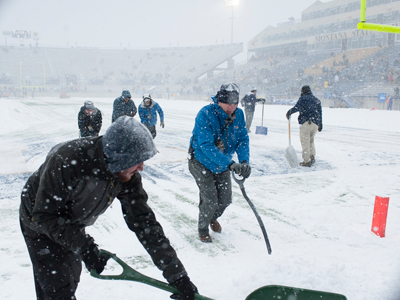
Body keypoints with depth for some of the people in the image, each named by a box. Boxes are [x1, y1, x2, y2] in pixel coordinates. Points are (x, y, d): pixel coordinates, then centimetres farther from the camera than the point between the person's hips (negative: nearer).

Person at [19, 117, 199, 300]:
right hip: (40, 224, -5)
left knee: (71, 281, 20)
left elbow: (143, 222, -20)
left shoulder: (128, 175, -22)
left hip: (73, 226, 5)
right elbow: (44, 216, -29)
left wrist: (177, 275, -21)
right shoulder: (65, 161, -38)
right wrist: (83, 246, -37)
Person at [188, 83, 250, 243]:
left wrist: (244, 161, -27)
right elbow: (206, 145, -35)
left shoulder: (238, 115, -11)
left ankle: (213, 218, 43)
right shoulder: (205, 114, -28)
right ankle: (202, 228, 21)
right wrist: (230, 164, -43)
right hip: (201, 162, -5)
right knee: (210, 200, -10)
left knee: (225, 200, 8)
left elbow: (243, 139, -8)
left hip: (223, 165, 5)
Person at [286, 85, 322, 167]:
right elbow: (320, 113, 20)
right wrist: (320, 124, 26)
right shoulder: (317, 100, 19)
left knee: (305, 141, -3)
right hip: (315, 123, 6)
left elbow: (297, 107, -15)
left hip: (305, 122, -6)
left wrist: (289, 112, -6)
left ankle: (307, 161, -5)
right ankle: (312, 156, 16)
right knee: (311, 140, 23)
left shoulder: (303, 98, 3)